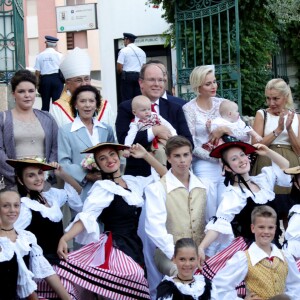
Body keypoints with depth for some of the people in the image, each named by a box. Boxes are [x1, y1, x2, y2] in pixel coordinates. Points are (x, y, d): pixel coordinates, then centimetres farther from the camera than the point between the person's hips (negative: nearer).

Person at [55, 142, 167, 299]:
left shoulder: (133, 182, 14)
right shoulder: (103, 188, -5)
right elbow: (86, 217, -17)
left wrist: (146, 155, 9)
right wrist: (64, 239, -32)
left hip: (136, 247, 6)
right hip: (116, 249, -6)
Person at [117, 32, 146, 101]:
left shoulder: (124, 50, -3)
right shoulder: (141, 51, 13)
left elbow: (119, 68, -7)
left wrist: (122, 73, 11)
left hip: (127, 76, -5)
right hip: (139, 76, 5)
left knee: (126, 98, -5)